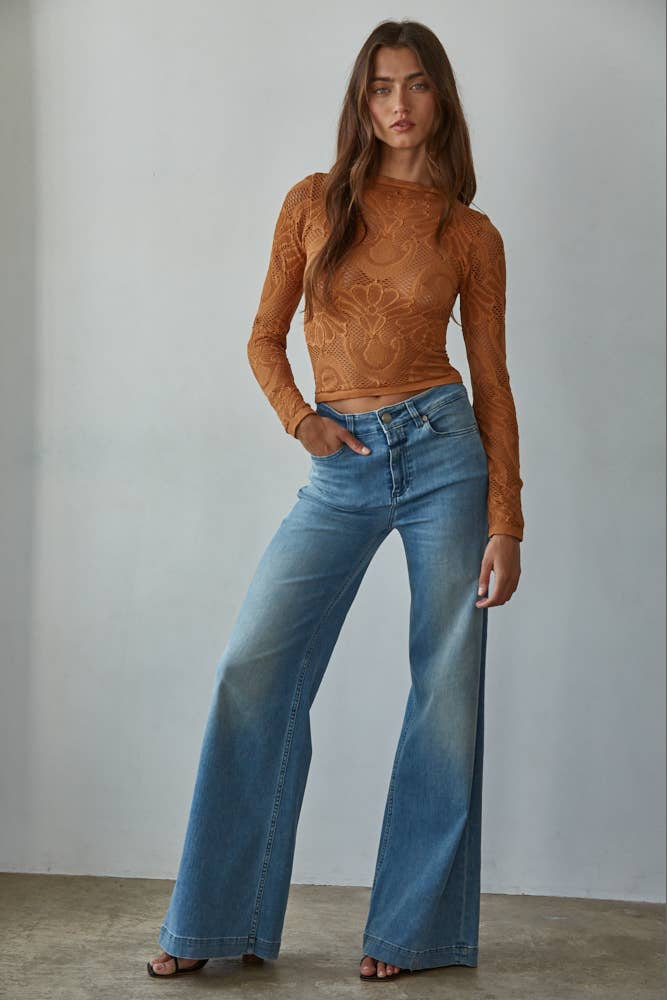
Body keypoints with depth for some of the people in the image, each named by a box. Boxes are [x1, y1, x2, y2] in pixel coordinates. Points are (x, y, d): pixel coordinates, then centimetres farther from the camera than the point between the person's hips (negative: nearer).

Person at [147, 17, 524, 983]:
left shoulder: (472, 234, 5)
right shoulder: (314, 202, 8)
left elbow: (493, 381, 4)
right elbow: (265, 337, 12)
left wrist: (506, 519, -2)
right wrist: (299, 419, -7)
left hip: (442, 450, -1)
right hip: (341, 470, 1)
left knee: (447, 687, 1)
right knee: (253, 669, -6)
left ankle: (416, 928, 15)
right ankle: (216, 922, 7)